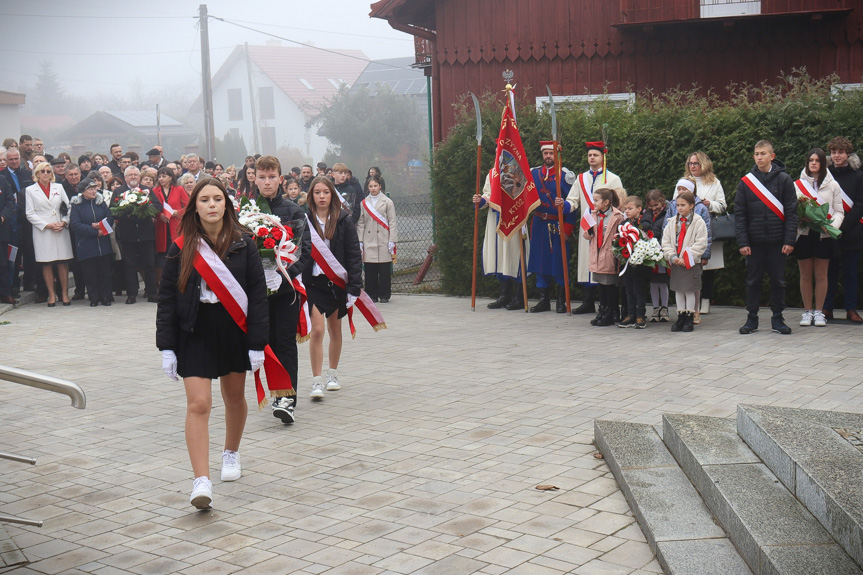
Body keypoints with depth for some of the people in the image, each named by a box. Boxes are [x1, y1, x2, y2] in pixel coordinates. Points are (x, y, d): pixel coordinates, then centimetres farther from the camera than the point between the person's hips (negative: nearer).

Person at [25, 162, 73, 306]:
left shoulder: (59, 187, 12)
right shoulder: (30, 190, 5)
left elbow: (68, 207, 10)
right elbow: (30, 214, 0)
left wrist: (64, 222, -7)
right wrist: (47, 225, -10)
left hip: (61, 231, 1)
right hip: (42, 232, -1)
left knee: (62, 262, 0)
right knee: (46, 264, 0)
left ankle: (65, 293, 7)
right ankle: (51, 294, 8)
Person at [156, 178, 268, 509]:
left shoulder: (243, 245, -2)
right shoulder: (182, 248, -2)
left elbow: (257, 294, -2)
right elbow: (167, 298, 0)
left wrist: (257, 344, -7)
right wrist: (166, 347, -5)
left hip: (234, 332, 1)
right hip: (195, 333, -1)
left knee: (235, 398, 17)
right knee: (198, 404, -11)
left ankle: (231, 453, 43)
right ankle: (201, 481, -13)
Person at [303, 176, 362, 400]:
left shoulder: (344, 220, -2)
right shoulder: (304, 219, -2)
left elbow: (354, 255, -2)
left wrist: (354, 287, -8)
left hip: (337, 282, 1)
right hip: (313, 282, -1)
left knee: (335, 330, 14)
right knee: (317, 330, -10)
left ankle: (333, 374, 31)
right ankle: (316, 382, -6)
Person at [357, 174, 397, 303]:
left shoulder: (387, 202, 5)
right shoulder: (364, 203, 11)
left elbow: (392, 223, 2)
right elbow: (360, 223, 11)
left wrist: (392, 241, -6)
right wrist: (360, 242, 3)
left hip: (383, 241, -2)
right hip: (369, 242, 2)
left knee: (384, 270, -2)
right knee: (370, 270, 1)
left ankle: (384, 295, 7)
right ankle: (372, 295, 10)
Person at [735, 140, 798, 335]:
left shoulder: (784, 180, 1)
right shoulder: (746, 181, 4)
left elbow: (791, 212, 0)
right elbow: (739, 214, 2)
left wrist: (789, 240, -7)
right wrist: (742, 242, -6)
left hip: (777, 241, -1)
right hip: (754, 242, 1)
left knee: (778, 280, 5)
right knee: (753, 280, 6)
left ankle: (777, 318, 15)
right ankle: (752, 318, 14)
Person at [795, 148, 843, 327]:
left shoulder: (832, 185, 7)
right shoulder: (798, 184, 8)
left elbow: (839, 211, 5)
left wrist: (833, 226, -13)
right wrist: (798, 218, -15)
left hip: (824, 235, 0)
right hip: (804, 233, 0)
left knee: (821, 275, 2)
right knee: (805, 275, 4)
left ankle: (819, 312, 11)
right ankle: (807, 311, 13)